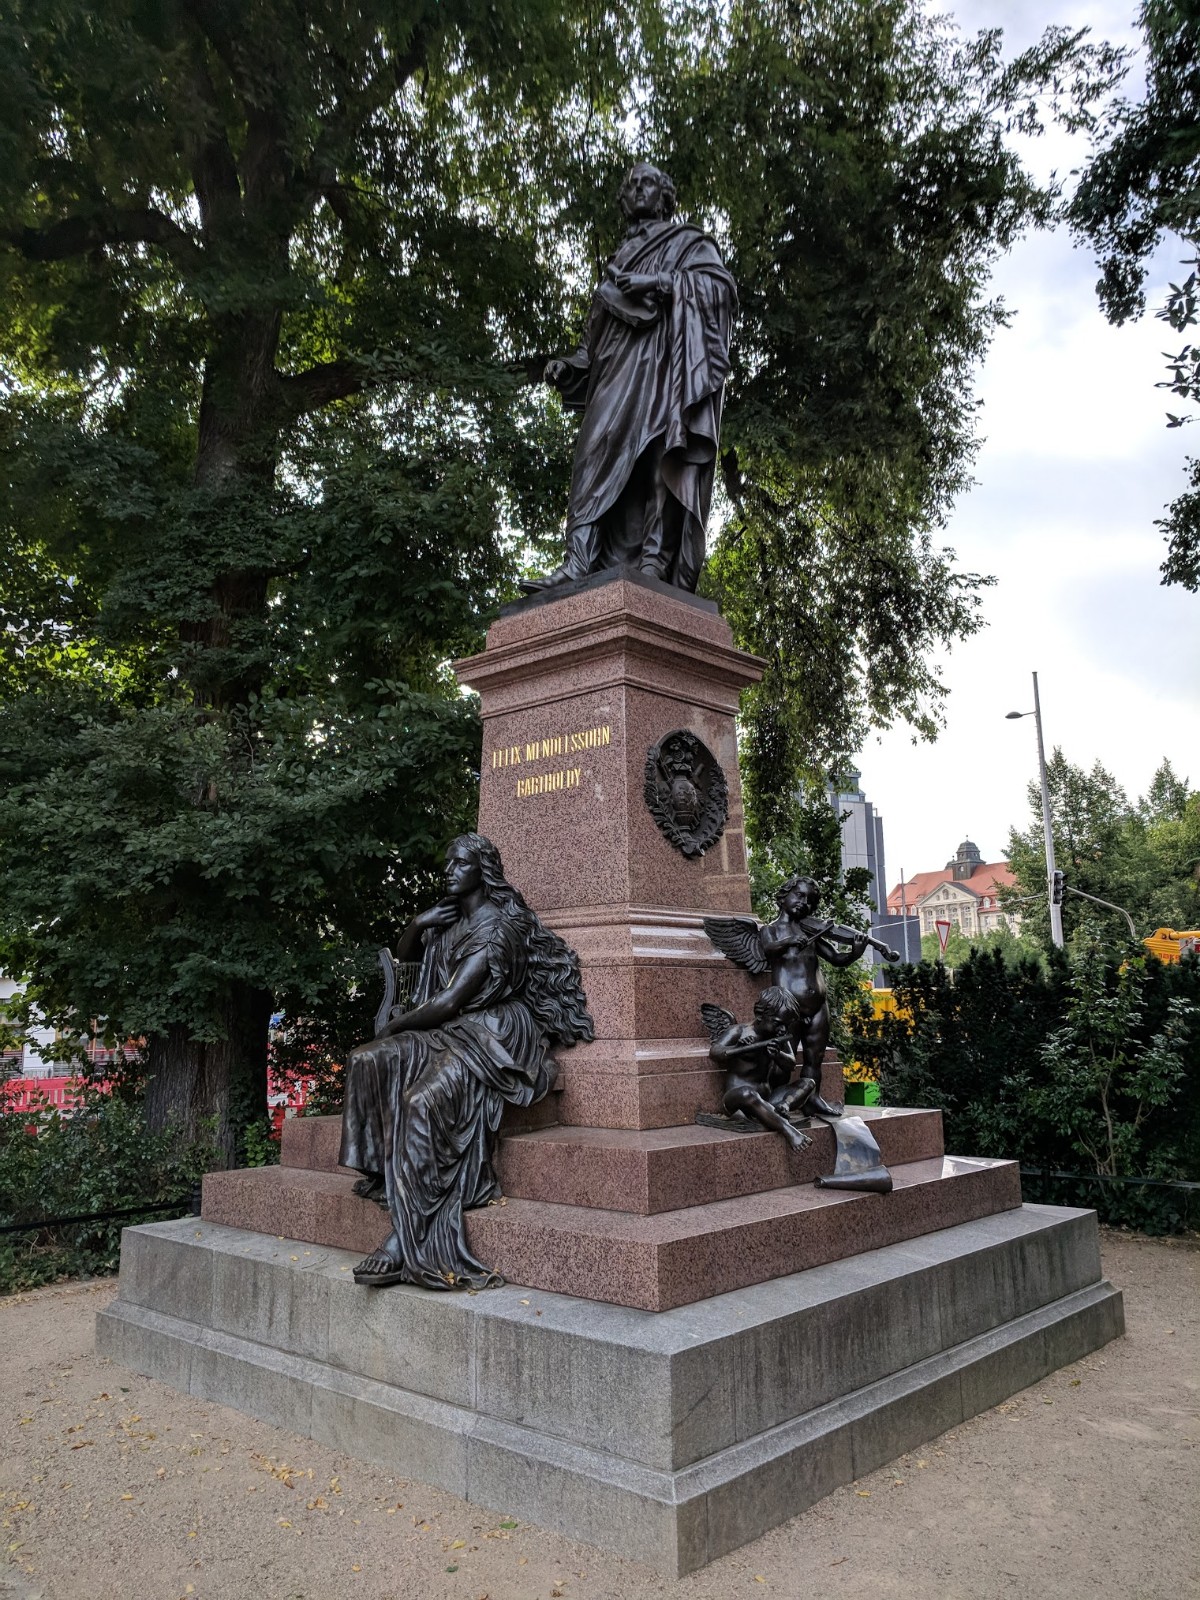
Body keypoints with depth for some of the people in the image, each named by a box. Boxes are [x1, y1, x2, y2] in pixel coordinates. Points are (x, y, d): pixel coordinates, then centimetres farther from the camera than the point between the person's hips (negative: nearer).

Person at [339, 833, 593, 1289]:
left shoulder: (498, 926, -13)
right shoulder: (449, 918, 15)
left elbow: (449, 1002, -18)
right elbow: (402, 957, 31)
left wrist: (397, 1024, -5)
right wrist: (416, 925, 9)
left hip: (493, 1035, -9)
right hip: (450, 1032, 9)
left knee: (423, 1099, -32)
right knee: (367, 1062, -15)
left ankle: (405, 1242, -27)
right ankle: (383, 1173, -15)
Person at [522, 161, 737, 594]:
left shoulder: (687, 241, 19)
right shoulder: (621, 259, 35)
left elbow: (722, 284, 0)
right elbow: (598, 331, 29)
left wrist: (660, 282, -11)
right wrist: (569, 366, 11)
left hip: (664, 360, -5)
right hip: (620, 368, 6)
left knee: (659, 456, -22)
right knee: (602, 455, -13)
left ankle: (654, 563, -33)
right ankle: (579, 561, -27)